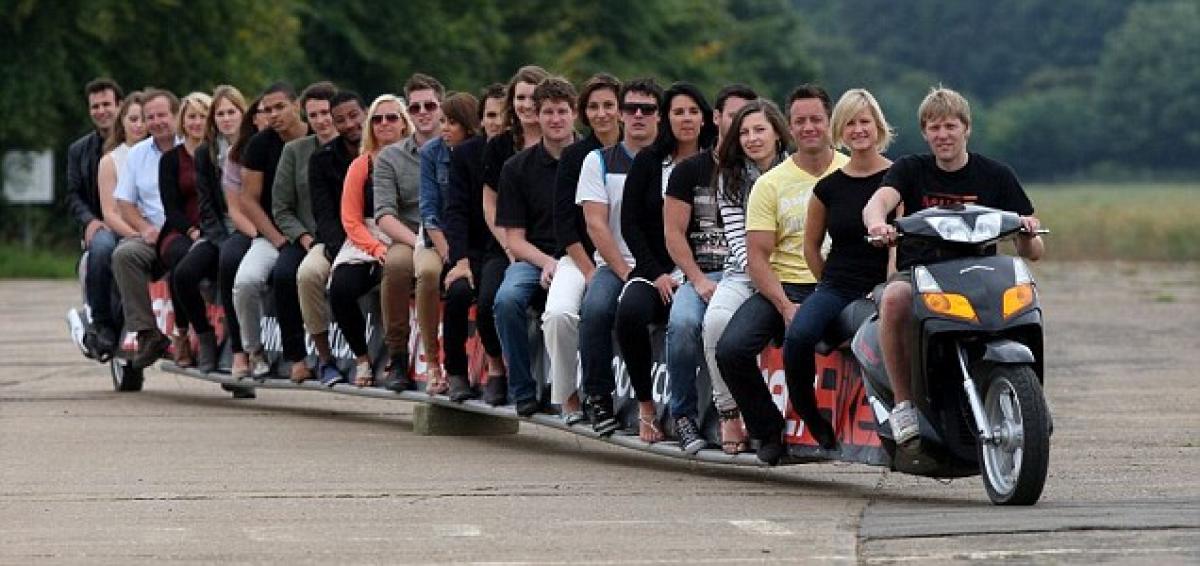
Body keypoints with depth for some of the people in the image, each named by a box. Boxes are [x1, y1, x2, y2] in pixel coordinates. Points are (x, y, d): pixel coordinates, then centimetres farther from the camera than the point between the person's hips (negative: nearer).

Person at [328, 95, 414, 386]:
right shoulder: (361, 165, 12)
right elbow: (351, 220, 6)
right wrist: (377, 249, -12)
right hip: (364, 243, 2)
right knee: (340, 289, -26)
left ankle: (396, 359, -17)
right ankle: (361, 358, -4)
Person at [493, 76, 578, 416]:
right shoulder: (518, 168, 8)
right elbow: (515, 240, 7)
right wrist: (547, 262, -13)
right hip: (534, 258, 2)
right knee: (507, 298, -31)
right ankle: (523, 391, -16)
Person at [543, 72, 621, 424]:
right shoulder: (574, 156, 4)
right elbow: (564, 224, 0)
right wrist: (590, 272, -10)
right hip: (579, 258, 1)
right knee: (559, 313, -29)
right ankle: (569, 398, -12)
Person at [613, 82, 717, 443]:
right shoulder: (649, 162, 10)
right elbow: (630, 224, 6)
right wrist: (656, 274, -6)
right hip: (654, 268, 1)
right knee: (630, 311, -32)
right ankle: (645, 405, -18)